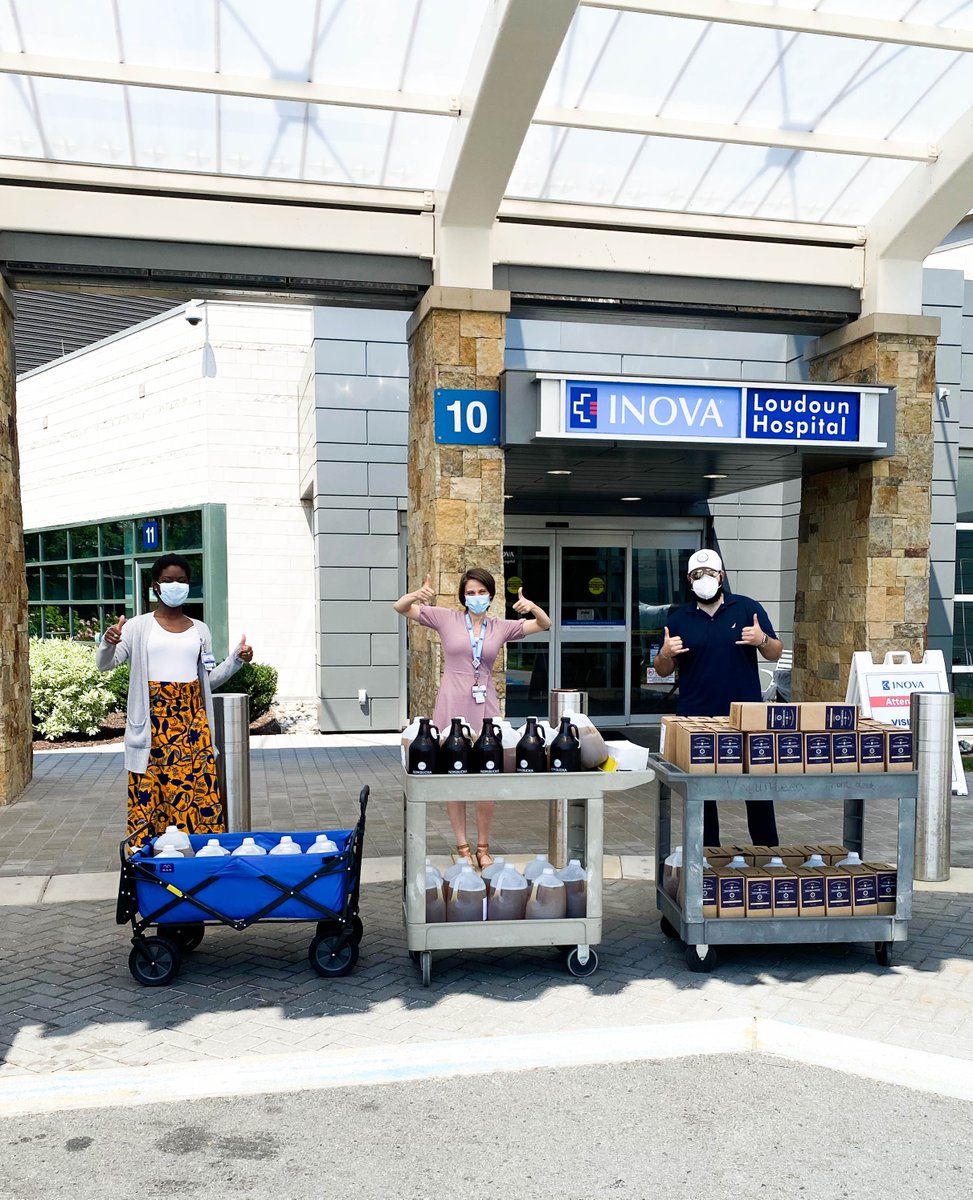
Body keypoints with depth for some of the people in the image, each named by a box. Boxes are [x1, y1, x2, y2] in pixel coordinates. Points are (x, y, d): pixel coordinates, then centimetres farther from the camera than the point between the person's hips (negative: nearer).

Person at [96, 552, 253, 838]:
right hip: (153, 722, -3)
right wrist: (108, 642, -25)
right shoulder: (139, 627, 3)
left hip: (191, 720, 3)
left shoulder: (200, 630, 13)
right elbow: (104, 664, -4)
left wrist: (236, 660, 3)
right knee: (150, 791, -2)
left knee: (197, 787, 1)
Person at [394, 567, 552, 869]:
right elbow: (399, 608, 1)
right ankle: (462, 847, 17)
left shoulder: (501, 627, 9)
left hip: (485, 708, 2)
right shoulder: (446, 619, 2)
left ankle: (483, 847, 19)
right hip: (452, 706, -1)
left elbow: (544, 625, 9)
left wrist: (532, 607, -12)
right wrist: (418, 595, -20)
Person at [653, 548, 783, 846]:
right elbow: (663, 671, 10)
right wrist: (665, 654, -13)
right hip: (696, 718, 2)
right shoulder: (679, 618, 7)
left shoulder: (748, 608, 3)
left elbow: (775, 654, 5)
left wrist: (762, 640, -17)